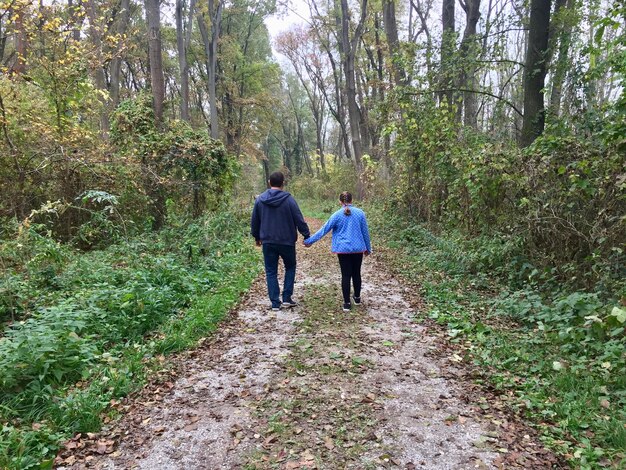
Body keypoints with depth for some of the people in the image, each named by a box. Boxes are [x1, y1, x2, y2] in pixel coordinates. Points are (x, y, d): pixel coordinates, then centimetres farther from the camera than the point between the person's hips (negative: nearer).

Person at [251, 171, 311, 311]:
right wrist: (307, 236, 1)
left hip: (267, 242, 2)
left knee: (271, 272, 9)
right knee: (290, 267, 18)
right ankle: (287, 298, 12)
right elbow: (299, 220, -9)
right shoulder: (289, 200, -10)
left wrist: (257, 237, 22)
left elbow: (254, 221, 9)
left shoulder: (260, 200, 0)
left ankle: (275, 303, 9)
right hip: (286, 241, -2)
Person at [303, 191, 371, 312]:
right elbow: (365, 232, 5)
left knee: (346, 275, 2)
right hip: (358, 249, 2)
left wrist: (309, 241, 4)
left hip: (343, 249, -2)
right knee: (356, 273, 17)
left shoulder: (337, 215, -6)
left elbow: (324, 229, -4)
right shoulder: (360, 213, -1)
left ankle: (347, 303, 4)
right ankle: (357, 297, 32)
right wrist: (368, 248, 17)